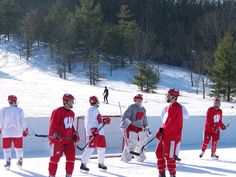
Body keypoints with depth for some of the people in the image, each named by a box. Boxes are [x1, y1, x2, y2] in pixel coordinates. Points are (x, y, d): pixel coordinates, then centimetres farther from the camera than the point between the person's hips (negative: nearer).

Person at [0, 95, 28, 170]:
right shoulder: (19, 110, -4)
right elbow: (22, 121, -2)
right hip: (18, 132, 1)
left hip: (7, 132, 0)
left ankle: (8, 162, -1)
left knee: (7, 147, 8)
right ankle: (20, 161, 21)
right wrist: (25, 130, 10)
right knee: (19, 147, 15)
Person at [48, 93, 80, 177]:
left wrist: (75, 134, 14)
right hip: (57, 139, -7)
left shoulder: (71, 113, 14)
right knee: (55, 158, -1)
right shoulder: (58, 112, -13)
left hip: (69, 140, 7)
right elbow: (53, 125, -14)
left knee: (71, 157, 2)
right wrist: (55, 134, -25)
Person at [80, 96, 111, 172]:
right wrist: (93, 129, -27)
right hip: (93, 133, -10)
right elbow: (89, 121, -19)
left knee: (102, 147, 14)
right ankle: (83, 164, -10)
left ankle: (101, 163, 27)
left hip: (100, 132, 10)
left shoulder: (96, 110, 23)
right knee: (91, 147, -13)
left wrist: (104, 120, 18)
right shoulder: (91, 110, -9)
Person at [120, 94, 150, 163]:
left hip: (140, 128, 7)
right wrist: (124, 123, -26)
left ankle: (139, 156, 24)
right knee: (131, 142, -15)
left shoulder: (143, 109, 16)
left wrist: (146, 128, 26)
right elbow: (125, 116, -15)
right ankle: (125, 157, -3)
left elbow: (144, 120, 26)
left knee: (142, 141, 6)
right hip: (131, 127, -7)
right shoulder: (132, 107, -8)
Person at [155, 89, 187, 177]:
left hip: (172, 136, -10)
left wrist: (162, 132, -17)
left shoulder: (176, 107, -14)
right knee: (159, 152, 13)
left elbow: (172, 123, -21)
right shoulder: (169, 107, 17)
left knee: (169, 156, -7)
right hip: (165, 135, 10)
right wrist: (161, 130, 10)